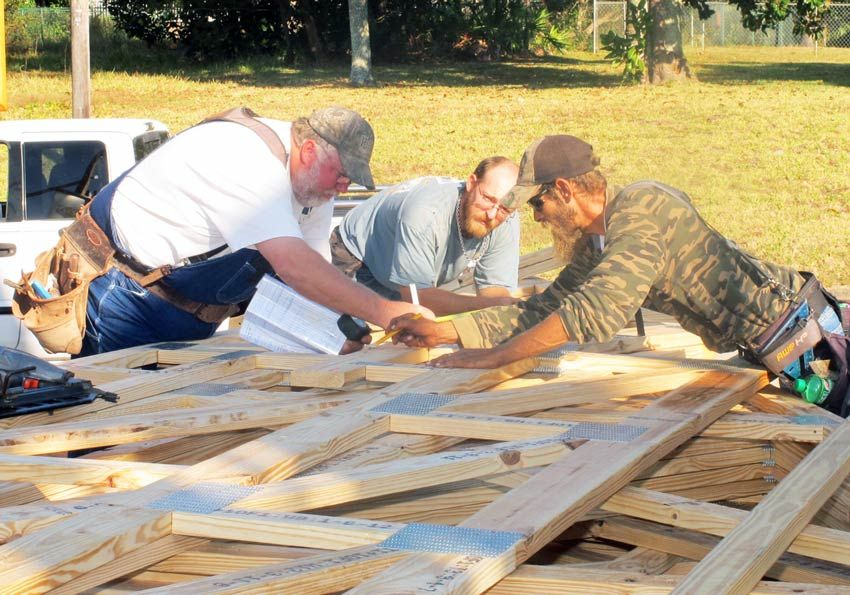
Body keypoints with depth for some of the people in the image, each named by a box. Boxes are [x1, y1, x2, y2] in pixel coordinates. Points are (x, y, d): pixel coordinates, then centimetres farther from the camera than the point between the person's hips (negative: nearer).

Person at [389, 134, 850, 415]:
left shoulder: (641, 209, -23)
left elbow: (593, 313, -30)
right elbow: (545, 308, 13)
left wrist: (494, 356, -26)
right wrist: (445, 332, 7)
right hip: (760, 344, 9)